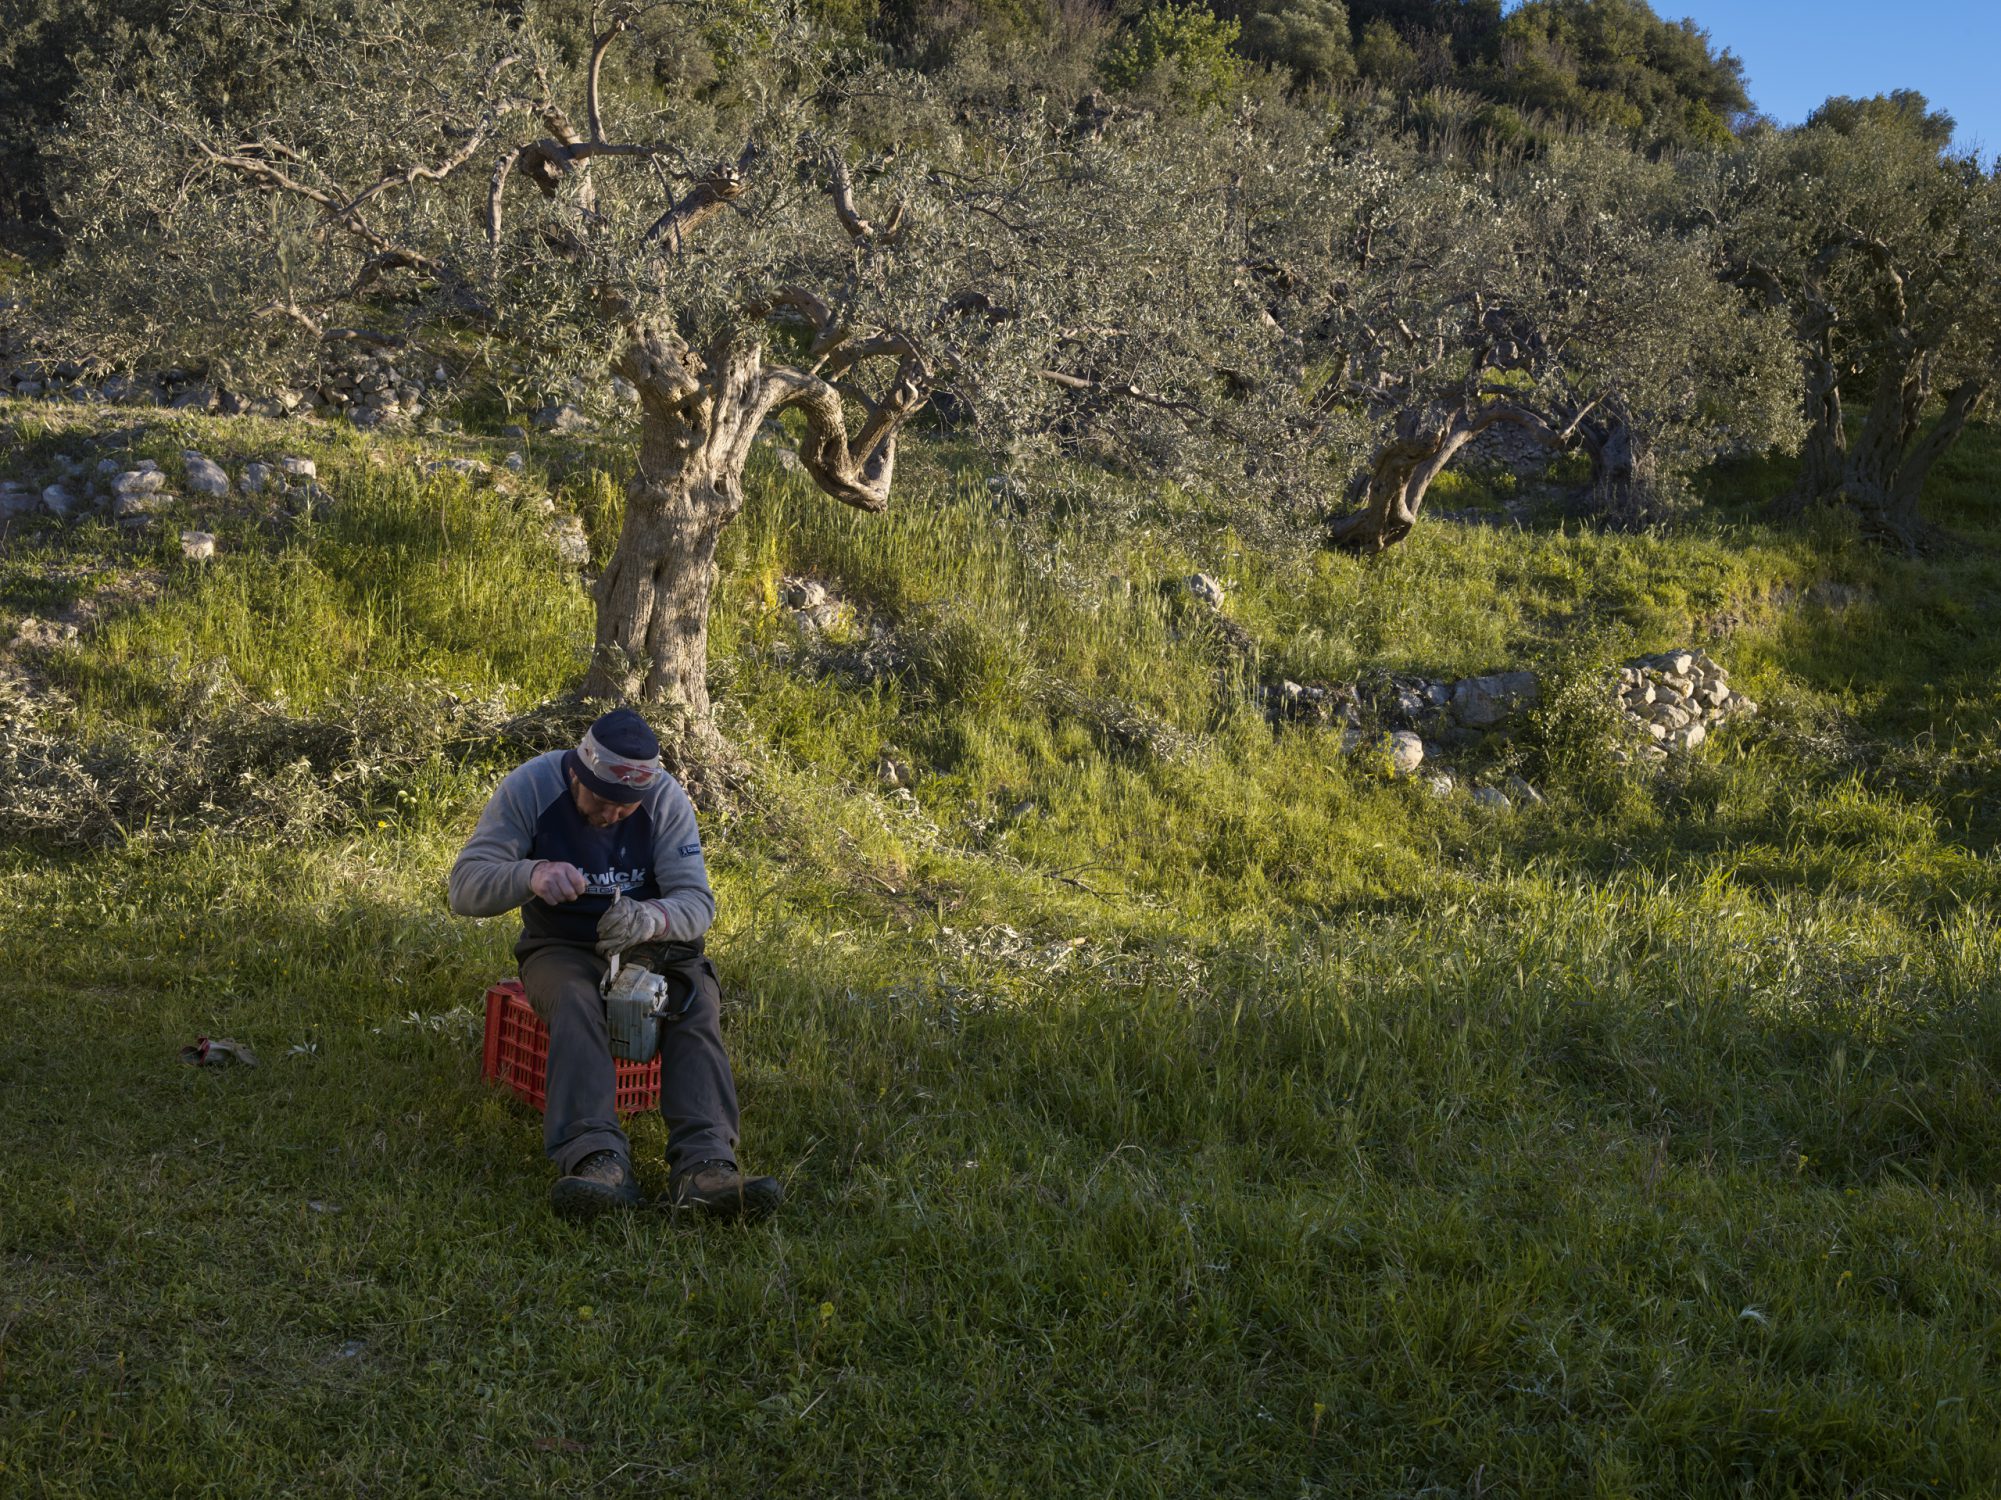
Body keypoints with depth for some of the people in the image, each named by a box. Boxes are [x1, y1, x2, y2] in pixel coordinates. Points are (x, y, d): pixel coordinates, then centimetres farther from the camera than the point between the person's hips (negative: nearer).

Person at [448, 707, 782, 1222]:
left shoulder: (666, 798, -10)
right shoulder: (529, 787, -13)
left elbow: (697, 901, -14)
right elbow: (465, 886, -16)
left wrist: (652, 919, -39)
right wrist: (530, 875, -38)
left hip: (646, 945, 2)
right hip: (561, 947, -1)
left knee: (697, 998, -29)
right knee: (574, 999, -35)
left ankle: (704, 1164, -45)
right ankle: (596, 1157, -53)